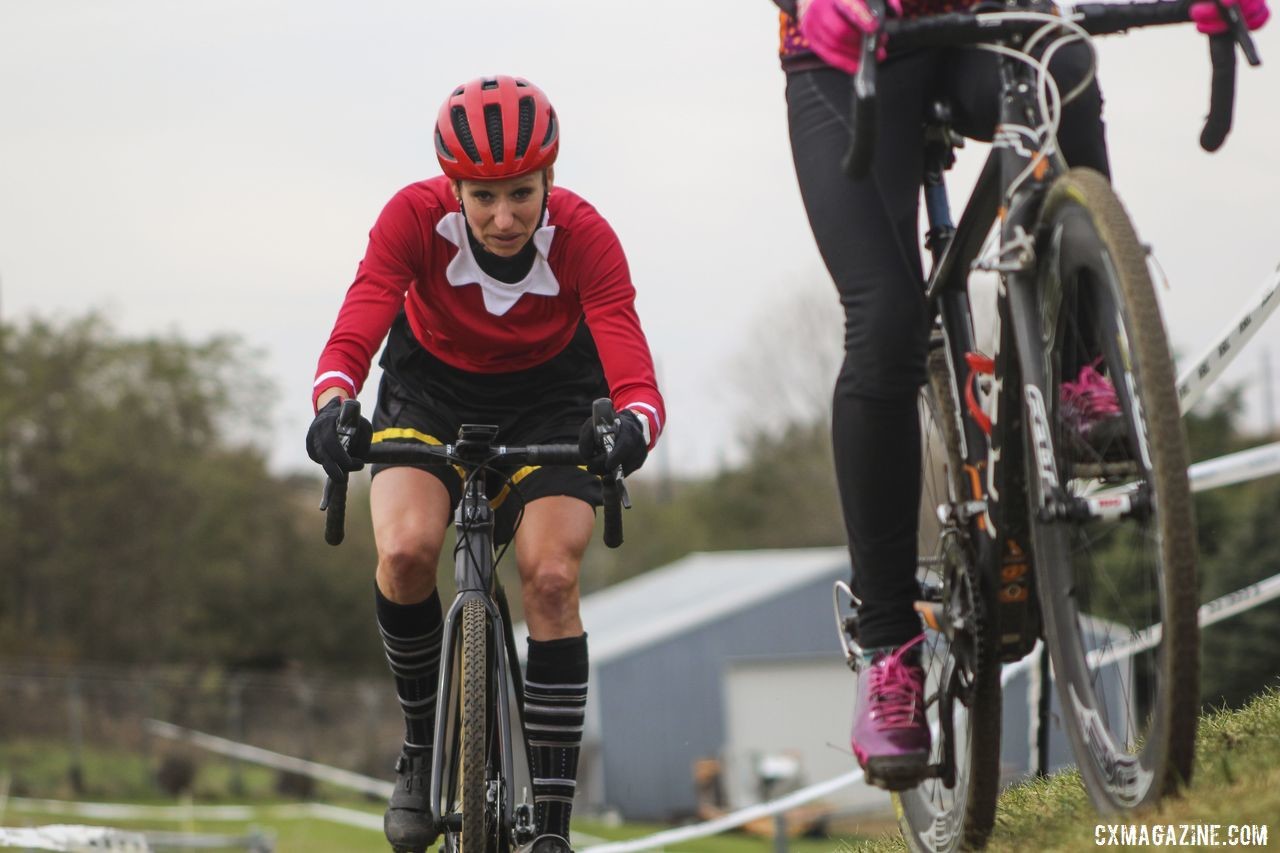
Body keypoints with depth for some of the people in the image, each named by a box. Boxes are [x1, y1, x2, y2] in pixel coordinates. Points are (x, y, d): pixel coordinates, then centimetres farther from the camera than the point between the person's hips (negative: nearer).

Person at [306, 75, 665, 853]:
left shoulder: (583, 236, -29)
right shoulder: (416, 218, -28)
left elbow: (633, 373, -37)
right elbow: (354, 334, -38)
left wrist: (633, 425, -61)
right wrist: (332, 407, -60)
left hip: (549, 404, 0)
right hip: (432, 389, 1)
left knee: (552, 580, -21)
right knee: (407, 550, -27)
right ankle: (424, 745, -1)